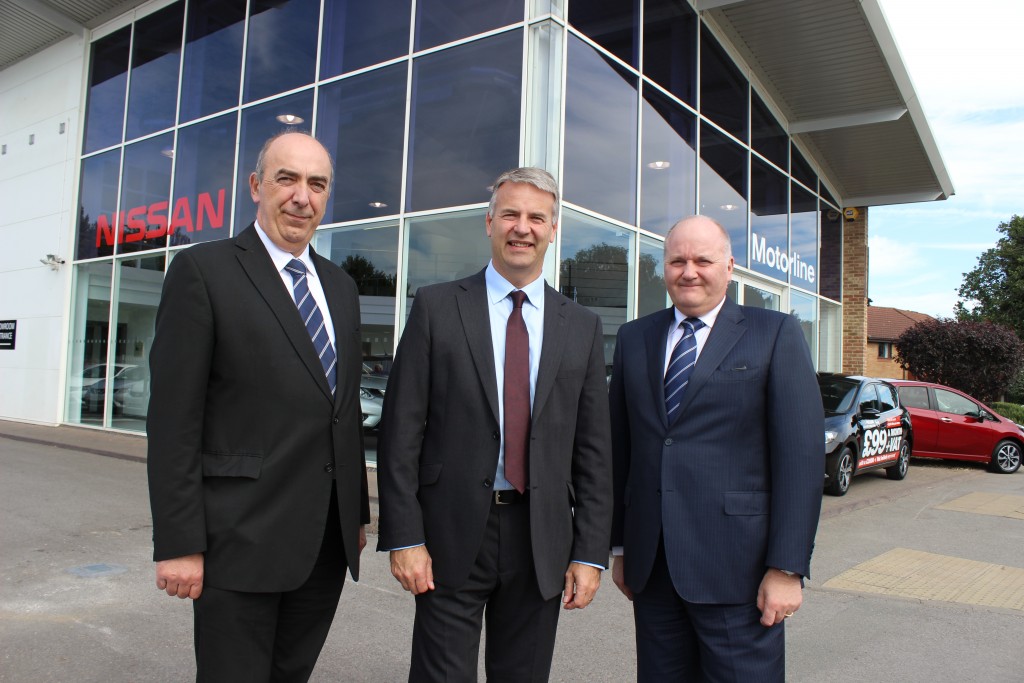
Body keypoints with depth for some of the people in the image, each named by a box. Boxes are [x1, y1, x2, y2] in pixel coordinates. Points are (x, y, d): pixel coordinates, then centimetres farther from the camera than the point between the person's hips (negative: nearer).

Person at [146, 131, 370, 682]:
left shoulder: (341, 287, 13)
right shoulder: (203, 271, -6)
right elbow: (173, 418, -10)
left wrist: (357, 512, 15)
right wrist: (178, 544, -12)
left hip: (328, 541, 6)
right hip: (241, 539, -5)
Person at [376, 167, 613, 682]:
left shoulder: (582, 327, 5)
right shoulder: (436, 307, -1)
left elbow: (593, 450, 5)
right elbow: (401, 431, -4)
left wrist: (590, 553, 1)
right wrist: (403, 538, -8)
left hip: (542, 540, 3)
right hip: (451, 533, -2)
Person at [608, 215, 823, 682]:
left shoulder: (776, 335, -1)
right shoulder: (634, 338, 10)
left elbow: (801, 457, -6)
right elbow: (620, 447, 11)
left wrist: (787, 568, -11)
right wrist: (620, 545, 11)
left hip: (736, 570, -3)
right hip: (651, 566, 4)